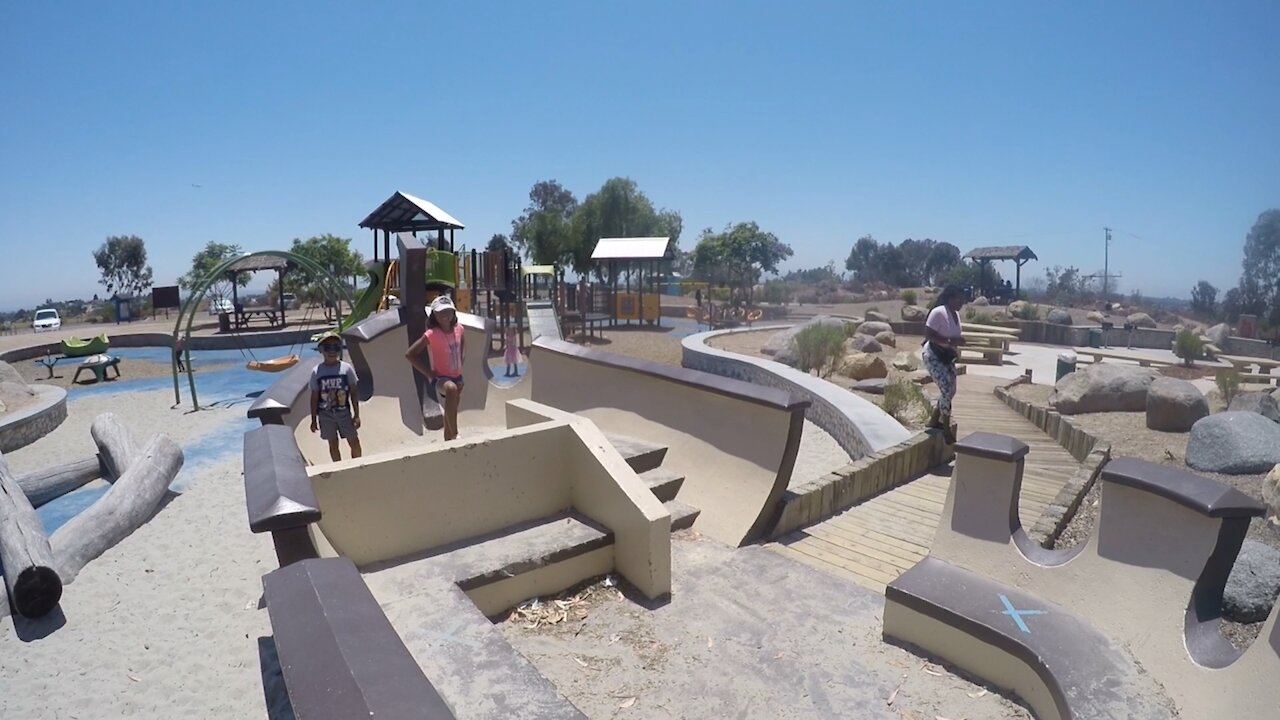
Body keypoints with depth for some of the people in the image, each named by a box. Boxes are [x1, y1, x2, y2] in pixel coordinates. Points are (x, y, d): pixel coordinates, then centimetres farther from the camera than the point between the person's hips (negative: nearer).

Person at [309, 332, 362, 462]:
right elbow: (314, 397, 1)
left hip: (344, 412, 0)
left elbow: (353, 393, -2)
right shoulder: (316, 371, -5)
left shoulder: (346, 368, -6)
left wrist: (356, 415, -3)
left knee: (354, 442, 3)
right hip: (326, 414, 0)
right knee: (333, 444, 11)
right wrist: (314, 419, 3)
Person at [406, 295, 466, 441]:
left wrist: (460, 363, 11)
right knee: (451, 389, -39)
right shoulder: (431, 335, -17)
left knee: (450, 415, 16)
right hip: (439, 378, -6)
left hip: (456, 377, 7)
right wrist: (429, 373, -17)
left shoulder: (458, 328, -1)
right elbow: (409, 354, -16)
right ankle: (454, 435, -34)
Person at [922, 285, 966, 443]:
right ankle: (947, 430, -3)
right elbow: (928, 335, -25)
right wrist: (950, 341, -30)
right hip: (933, 356, -10)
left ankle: (934, 421, 26)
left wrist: (959, 340, 4)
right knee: (947, 390, -15)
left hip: (947, 357, 10)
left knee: (950, 391, 10)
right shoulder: (938, 312, -19)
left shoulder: (956, 314, 10)